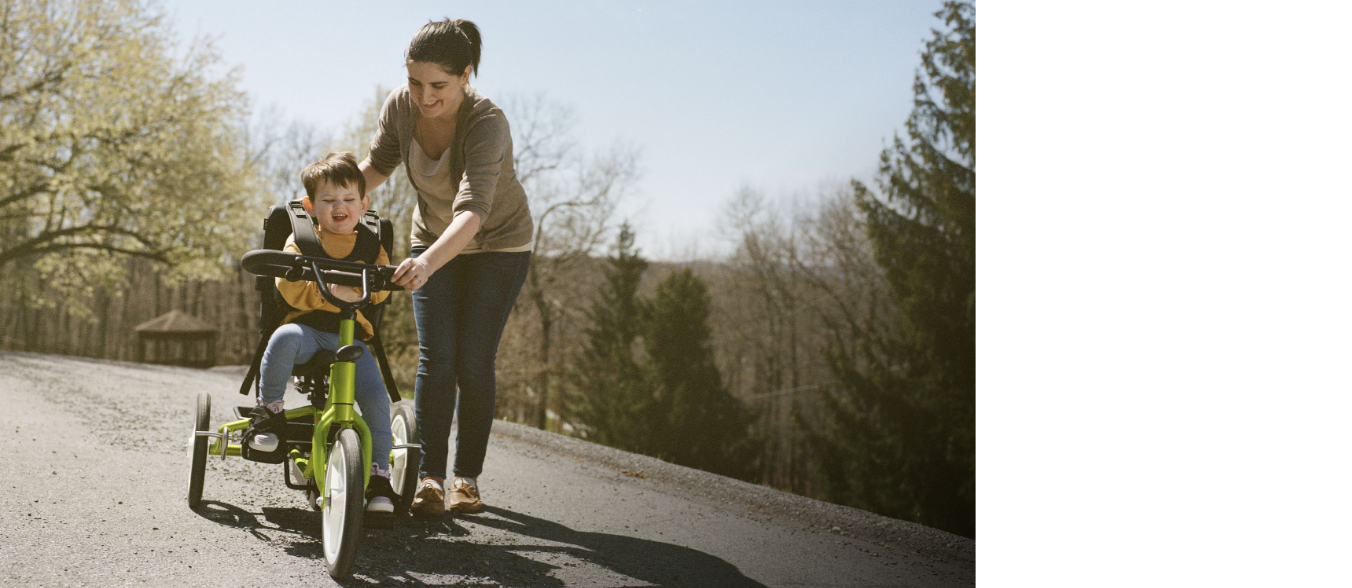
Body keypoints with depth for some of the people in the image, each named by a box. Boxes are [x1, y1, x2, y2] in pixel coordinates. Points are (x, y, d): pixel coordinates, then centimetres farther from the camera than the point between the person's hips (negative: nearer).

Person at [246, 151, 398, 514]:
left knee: (375, 396, -20)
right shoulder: (302, 241, 8)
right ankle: (269, 411, -16)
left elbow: (380, 291, 3)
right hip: (307, 326, -1)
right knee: (285, 338, -37)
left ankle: (379, 474, -7)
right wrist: (325, 291, -19)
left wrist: (354, 289, -15)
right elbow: (288, 287, -6)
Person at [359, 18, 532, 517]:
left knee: (473, 363, -6)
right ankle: (429, 477, -5)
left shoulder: (487, 123, -35)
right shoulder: (401, 106, -18)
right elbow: (379, 163, 3)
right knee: (435, 357, -8)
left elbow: (472, 211, -47)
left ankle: (467, 478, 9)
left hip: (498, 245, -4)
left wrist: (429, 262, -62)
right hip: (432, 240, 4)